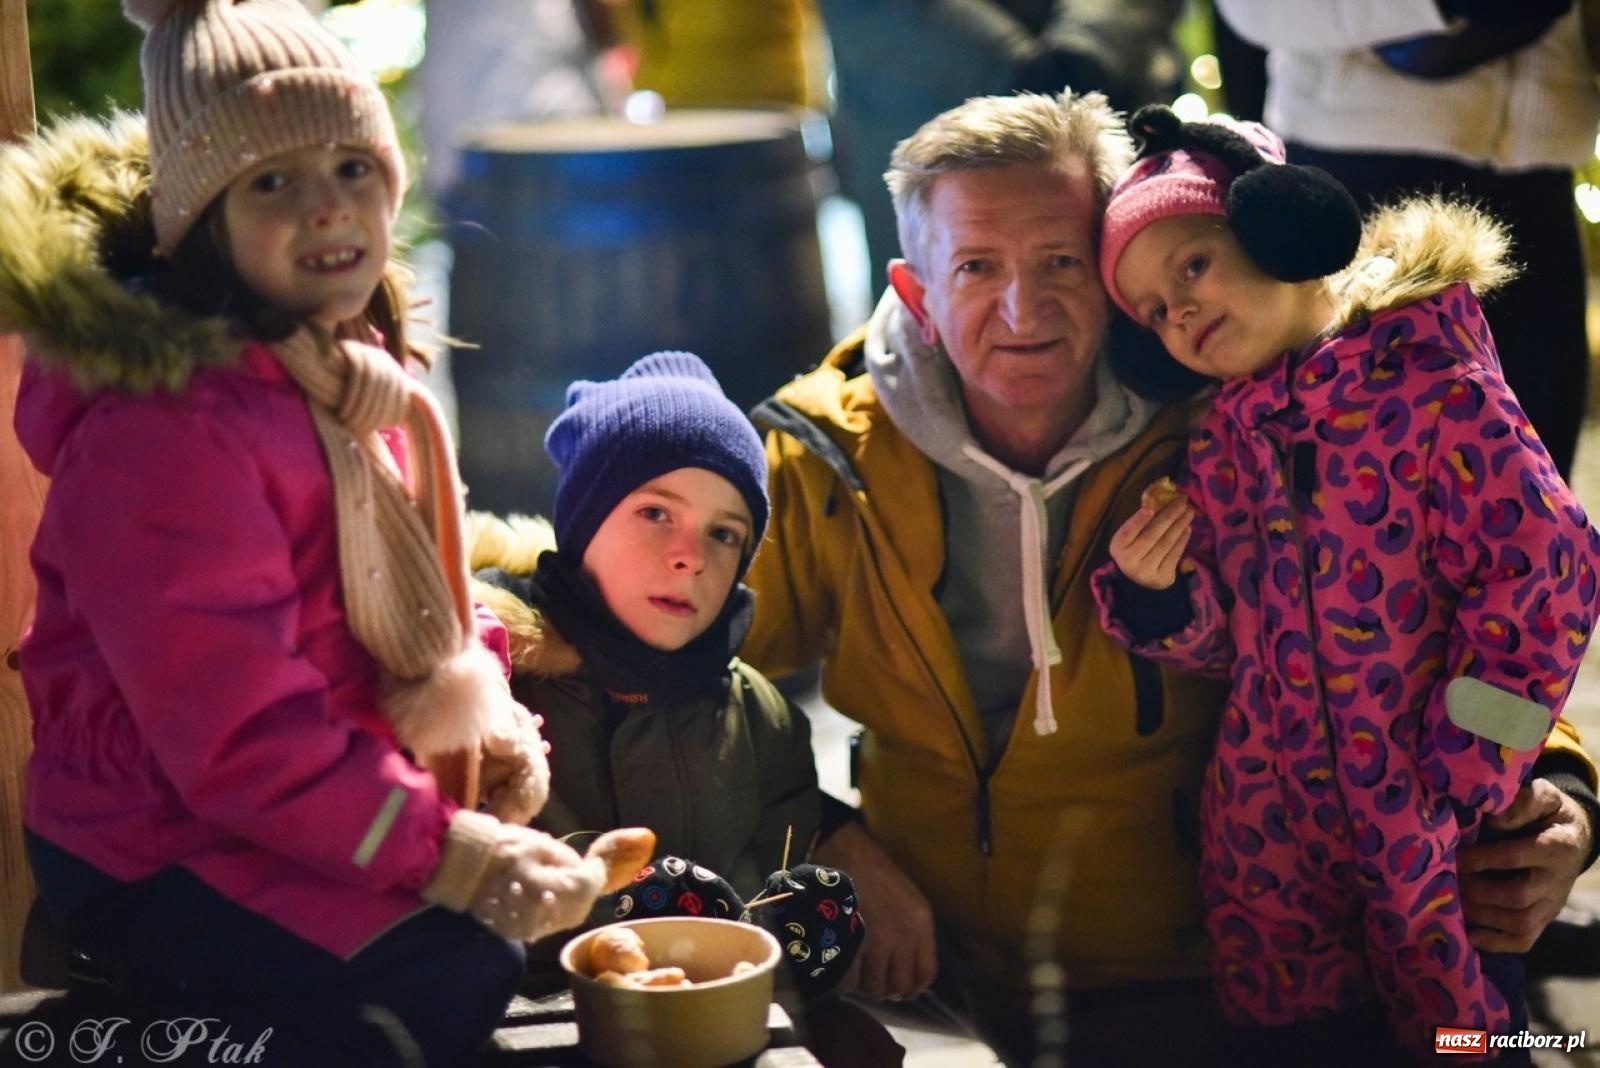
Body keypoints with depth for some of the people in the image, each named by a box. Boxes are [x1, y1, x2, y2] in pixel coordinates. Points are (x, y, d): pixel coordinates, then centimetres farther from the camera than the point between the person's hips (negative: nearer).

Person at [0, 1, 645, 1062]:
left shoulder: (354, 370, 6)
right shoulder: (162, 426, -25)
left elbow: (421, 593, 16)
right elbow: (236, 734, -26)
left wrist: (487, 715, -2)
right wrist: (442, 851, -26)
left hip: (346, 788, 9)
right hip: (158, 851, -9)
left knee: (602, 895, 9)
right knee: (461, 976, -22)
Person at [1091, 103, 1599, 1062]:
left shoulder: (1429, 388, -13)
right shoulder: (1220, 445, 7)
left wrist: (1460, 800, -16)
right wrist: (1156, 595, -8)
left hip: (1430, 830, -5)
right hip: (1269, 837, 6)